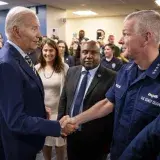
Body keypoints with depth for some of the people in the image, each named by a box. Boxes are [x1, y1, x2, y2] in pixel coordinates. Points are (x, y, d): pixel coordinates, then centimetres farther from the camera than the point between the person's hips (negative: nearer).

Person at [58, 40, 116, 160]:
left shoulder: (111, 77, -15)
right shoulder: (72, 72, 3)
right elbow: (64, 99, 9)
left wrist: (108, 139, -11)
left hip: (95, 140, -4)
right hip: (71, 135, 5)